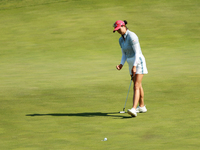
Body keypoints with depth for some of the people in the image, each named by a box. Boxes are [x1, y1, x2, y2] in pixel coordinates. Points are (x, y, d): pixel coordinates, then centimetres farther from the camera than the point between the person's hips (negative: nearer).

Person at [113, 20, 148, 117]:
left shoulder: (132, 36, -19)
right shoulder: (121, 40, 9)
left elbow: (137, 52, -21)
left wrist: (134, 66, -25)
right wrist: (121, 64, -4)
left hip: (138, 62, -9)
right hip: (131, 64, 9)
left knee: (136, 86, -16)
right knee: (138, 86, 17)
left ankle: (134, 109, -25)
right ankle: (142, 107, 29)